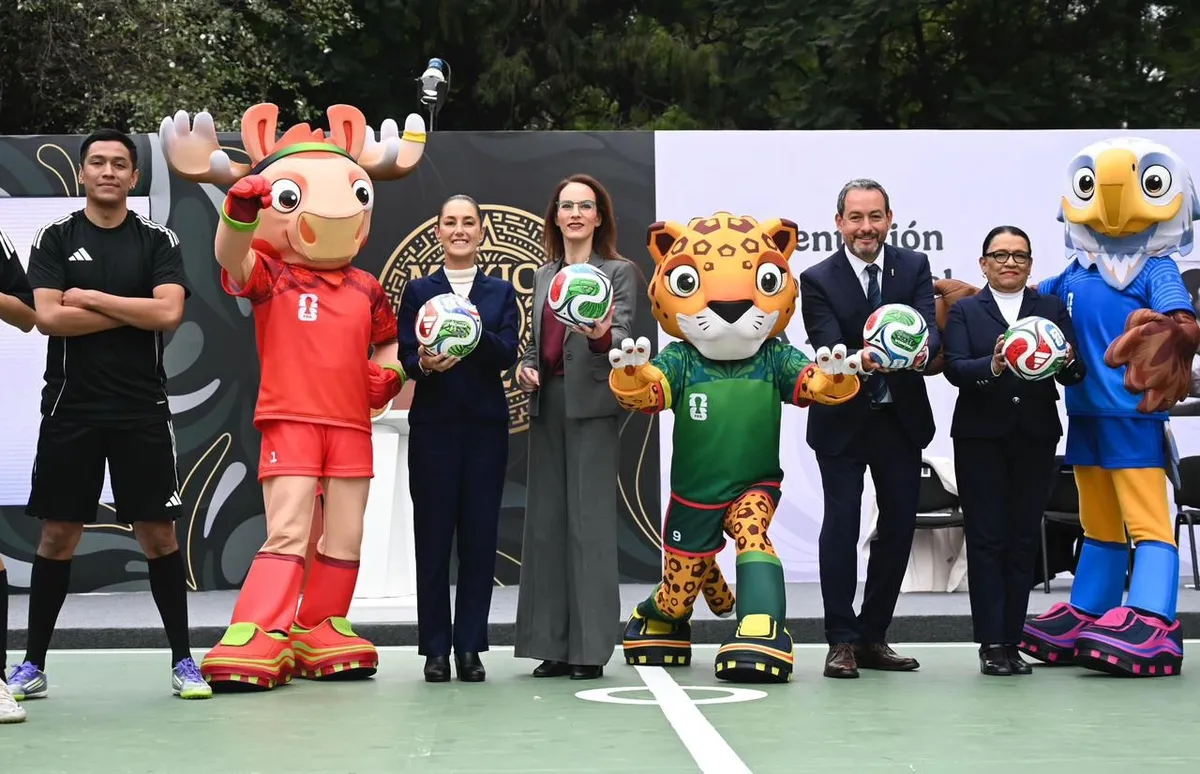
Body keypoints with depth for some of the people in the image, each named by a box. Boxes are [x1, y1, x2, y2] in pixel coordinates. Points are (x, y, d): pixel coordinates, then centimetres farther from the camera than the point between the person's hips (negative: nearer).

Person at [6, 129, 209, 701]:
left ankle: (182, 660, 13)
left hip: (142, 411, 0)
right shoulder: (55, 239, 5)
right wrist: (133, 313, -8)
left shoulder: (158, 241, 4)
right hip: (70, 409, 0)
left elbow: (168, 314, -11)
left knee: (158, 533, 2)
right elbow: (48, 317, -8)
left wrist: (92, 298, -9)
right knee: (57, 534, 6)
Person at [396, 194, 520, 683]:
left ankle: (470, 647, 9)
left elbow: (508, 354, -2)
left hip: (485, 427, 1)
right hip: (434, 426, -1)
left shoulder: (501, 292, 11)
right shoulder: (418, 291, 8)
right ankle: (435, 648, 8)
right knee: (433, 537, 1)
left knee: (480, 537, 2)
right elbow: (406, 358, -2)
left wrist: (477, 333, -21)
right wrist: (426, 364, -24)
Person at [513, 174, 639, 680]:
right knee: (545, 522, 4)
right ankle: (554, 645, 11)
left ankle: (591, 649, -1)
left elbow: (622, 336, -11)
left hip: (591, 405, -5)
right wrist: (526, 366, 1)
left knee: (590, 522, -6)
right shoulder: (543, 275, 18)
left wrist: (601, 336, -32)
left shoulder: (619, 271, 2)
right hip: (547, 404, 6)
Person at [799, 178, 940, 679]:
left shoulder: (914, 267, 1)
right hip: (843, 420, -3)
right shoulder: (818, 280, -7)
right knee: (841, 524, -5)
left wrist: (922, 349, -38)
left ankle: (873, 636, 20)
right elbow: (827, 348, -19)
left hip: (901, 417, 3)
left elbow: (929, 327, -14)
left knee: (899, 524, 8)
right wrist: (861, 361, -41)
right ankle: (842, 641, 3)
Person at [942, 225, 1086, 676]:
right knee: (987, 540, -2)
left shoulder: (1052, 309, 11)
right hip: (981, 438, -2)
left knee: (1023, 541, 4)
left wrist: (1068, 361, -21)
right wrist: (992, 366, -28)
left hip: (1035, 439, 2)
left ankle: (1011, 642, 11)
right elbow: (954, 368, -9)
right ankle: (991, 644, 1)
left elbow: (1074, 376, 2)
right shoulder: (964, 311, 6)